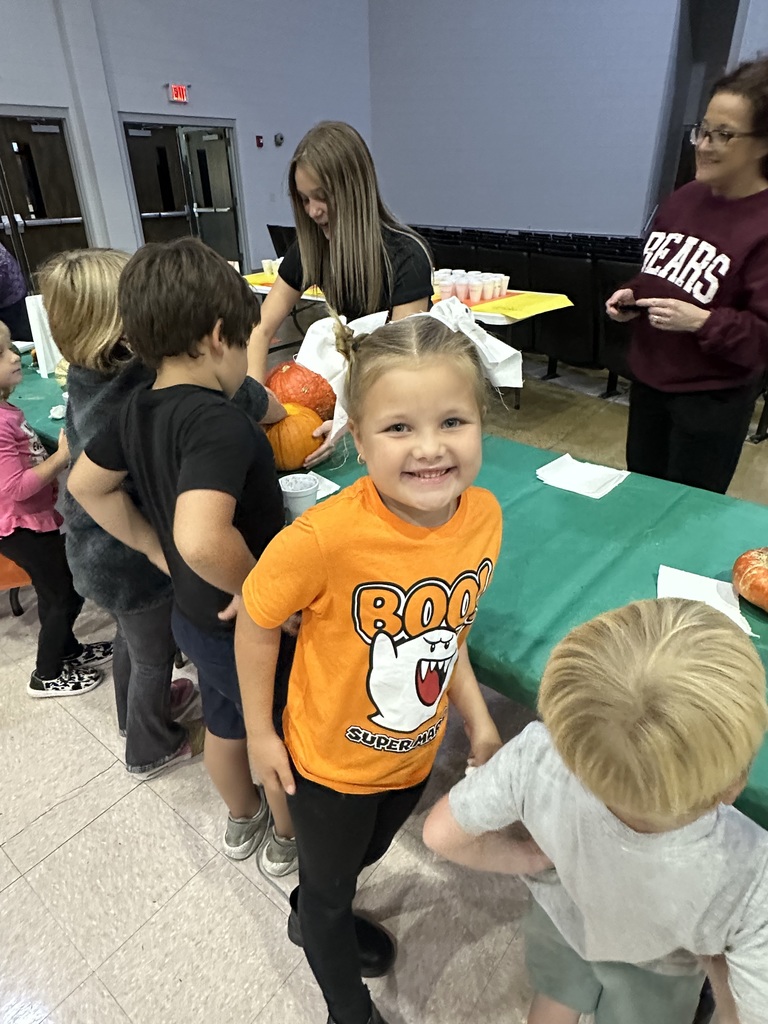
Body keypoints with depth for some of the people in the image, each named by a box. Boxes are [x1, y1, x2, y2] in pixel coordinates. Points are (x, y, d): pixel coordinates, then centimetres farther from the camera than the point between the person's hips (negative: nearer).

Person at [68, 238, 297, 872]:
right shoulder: (219, 421, -31)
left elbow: (86, 485, 9)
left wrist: (152, 547, 11)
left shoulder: (138, 409, -5)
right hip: (245, 625, -8)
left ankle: (243, 822, 56)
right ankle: (289, 838, 47)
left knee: (225, 723, 30)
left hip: (193, 613, 8)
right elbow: (203, 540, -44)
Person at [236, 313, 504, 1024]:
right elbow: (256, 624, -18)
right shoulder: (326, 538, -37)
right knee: (329, 883, 25)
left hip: (416, 752, 5)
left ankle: (314, 917, 69)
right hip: (330, 760, -4)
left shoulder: (484, 516, -19)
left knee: (365, 856, 33)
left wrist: (479, 720, 1)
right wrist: (259, 732, -9)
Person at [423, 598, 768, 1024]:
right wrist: (714, 949, -11)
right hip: (651, 975, 0)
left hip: (560, 913, 0)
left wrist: (535, 859, -10)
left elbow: (442, 834, -25)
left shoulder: (538, 756, -44)